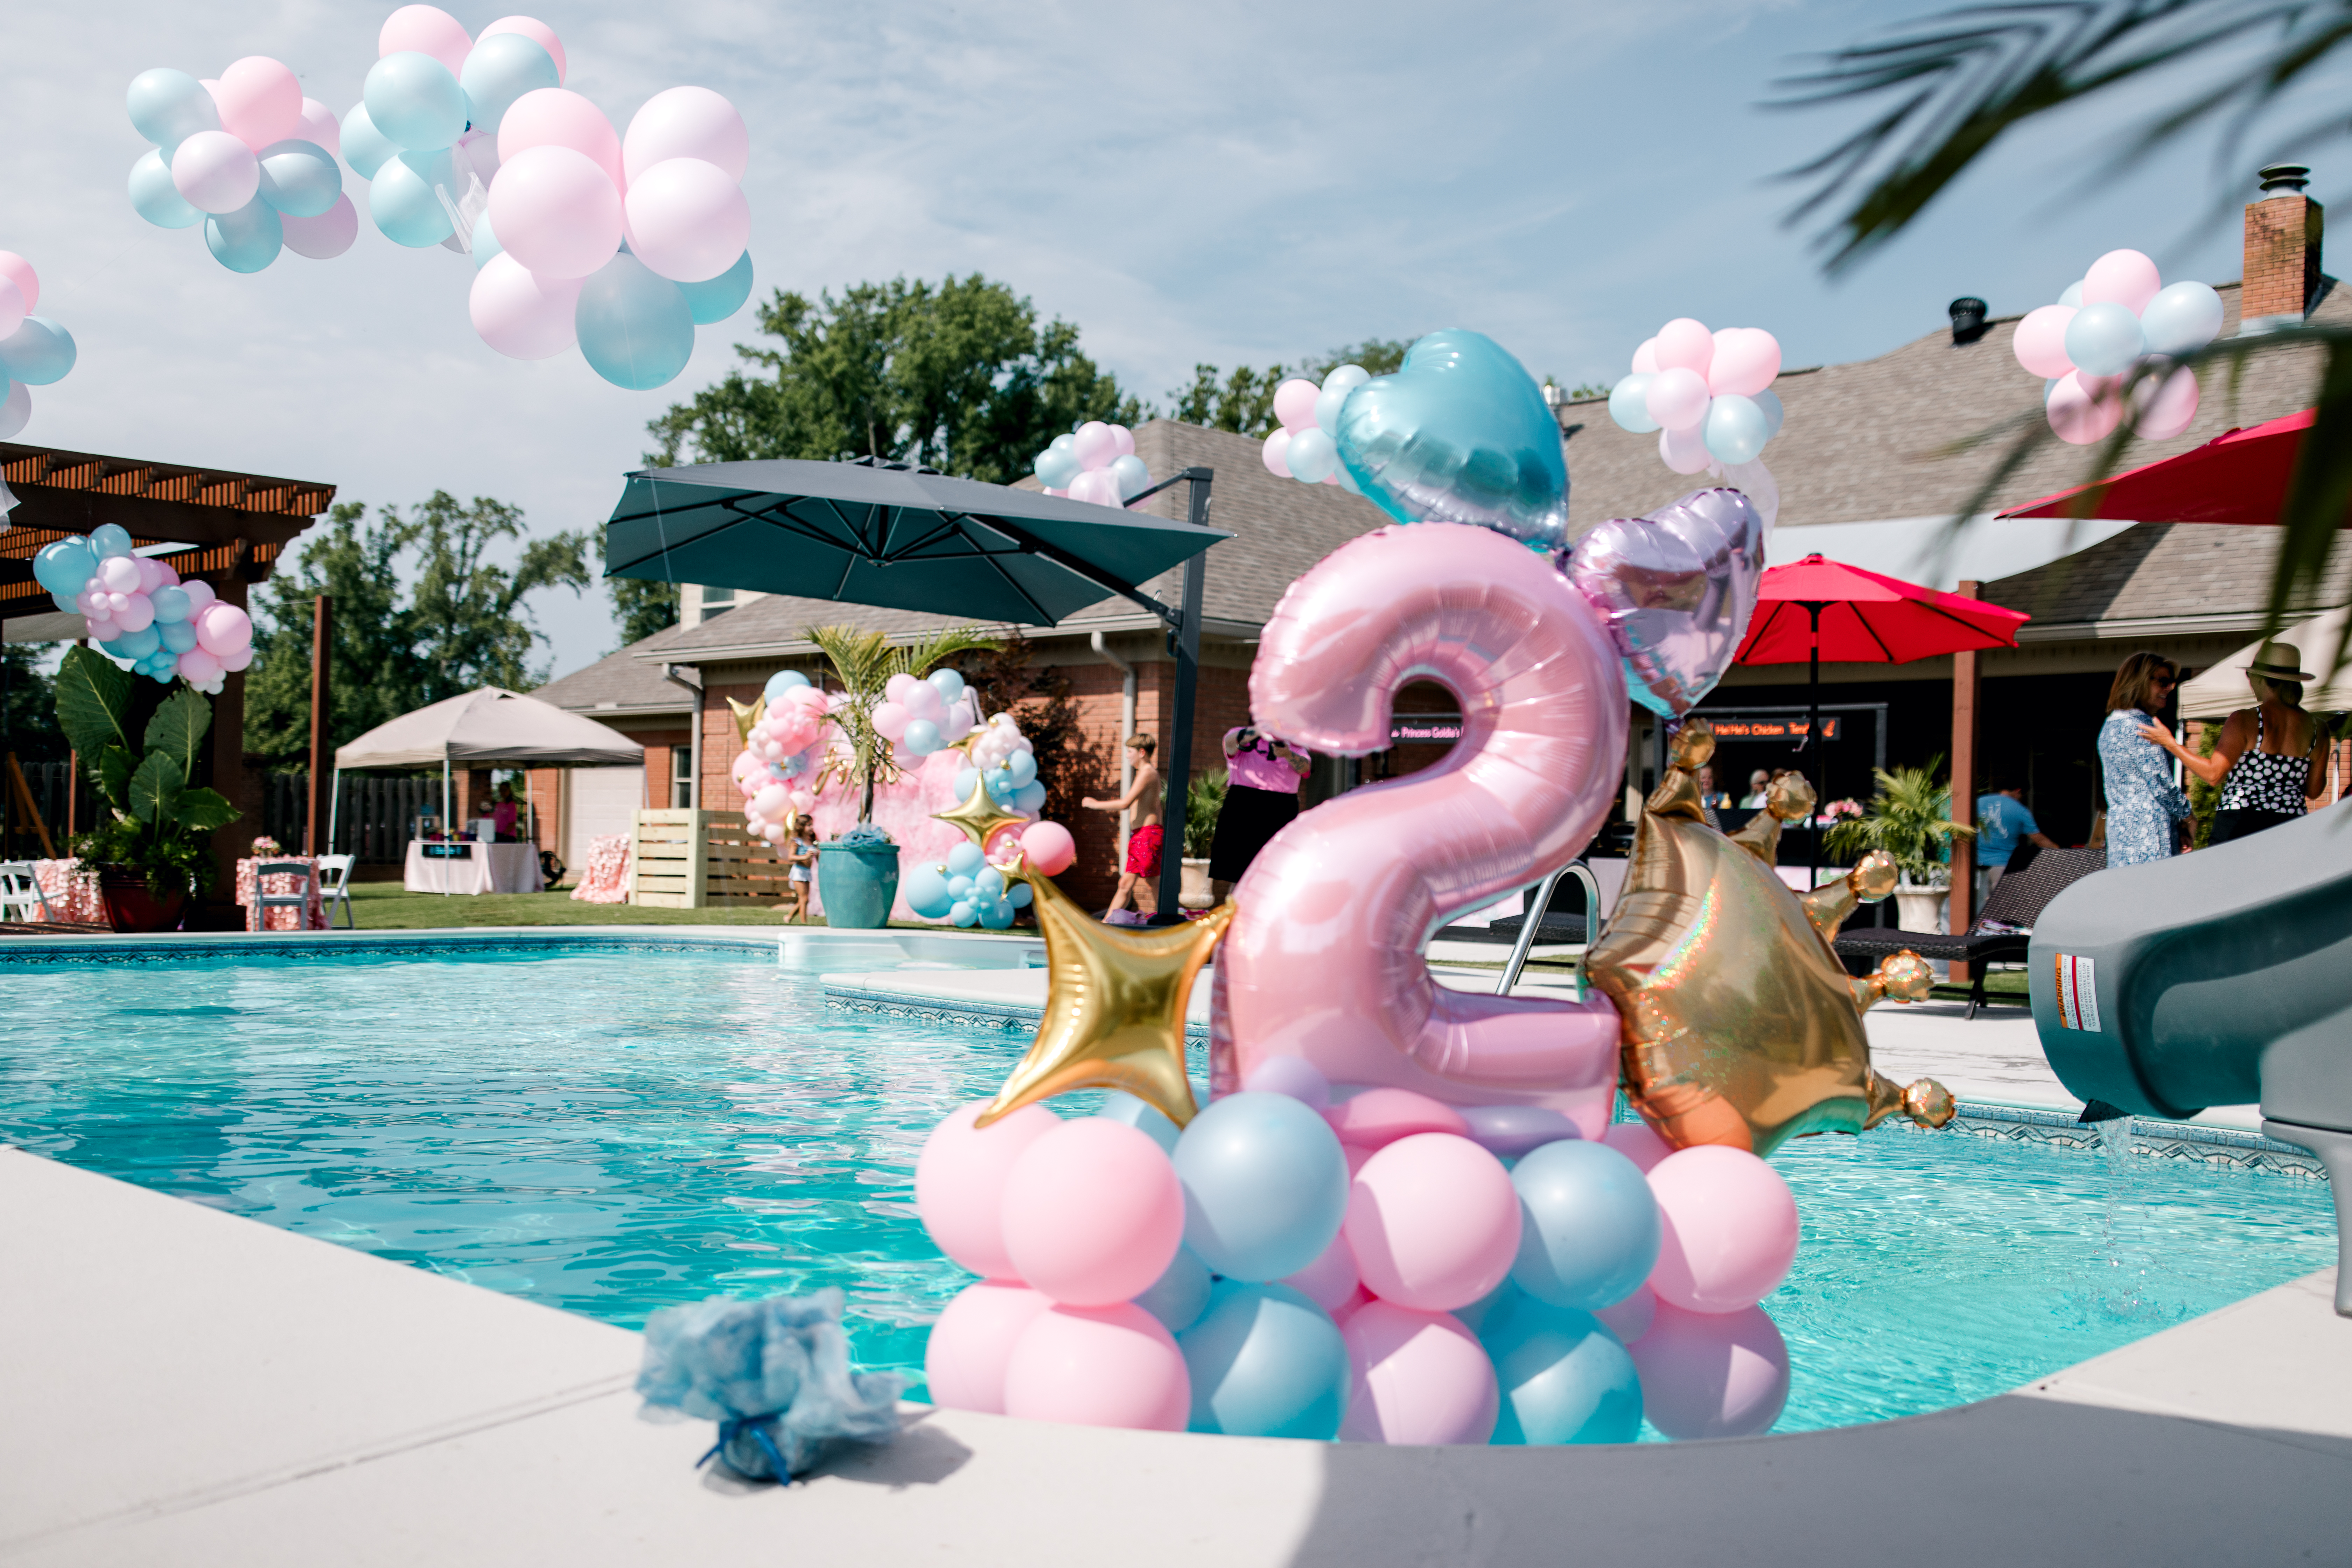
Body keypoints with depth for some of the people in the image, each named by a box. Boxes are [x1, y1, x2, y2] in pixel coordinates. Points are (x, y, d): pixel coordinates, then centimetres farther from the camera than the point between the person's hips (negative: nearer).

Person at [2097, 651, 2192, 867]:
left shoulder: (2111, 724, 17)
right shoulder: (2139, 726, -13)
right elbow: (2161, 785, -13)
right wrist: (2186, 815, 4)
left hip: (2119, 825, 10)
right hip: (2148, 831, -10)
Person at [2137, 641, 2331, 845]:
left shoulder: (2245, 720, -7)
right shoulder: (2317, 729, 7)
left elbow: (2214, 774, -10)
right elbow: (2314, 789, 12)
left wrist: (2170, 744, -2)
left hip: (2240, 823, -4)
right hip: (2291, 830, 4)